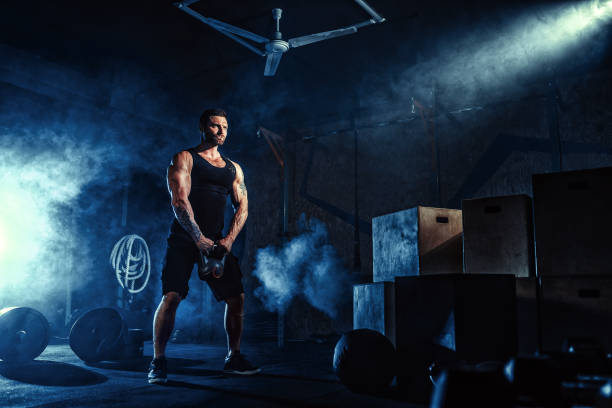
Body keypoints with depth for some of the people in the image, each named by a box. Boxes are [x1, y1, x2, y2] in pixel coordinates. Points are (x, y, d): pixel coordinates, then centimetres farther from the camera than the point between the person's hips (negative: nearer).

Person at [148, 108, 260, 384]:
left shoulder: (234, 168, 16)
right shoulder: (184, 158, 2)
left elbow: (242, 207, 11)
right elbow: (179, 200, -10)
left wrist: (228, 240, -5)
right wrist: (200, 239, -19)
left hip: (216, 242, 5)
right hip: (184, 239, -5)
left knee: (236, 297, 0)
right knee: (171, 297, -14)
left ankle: (233, 358, 16)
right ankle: (158, 362, 0)